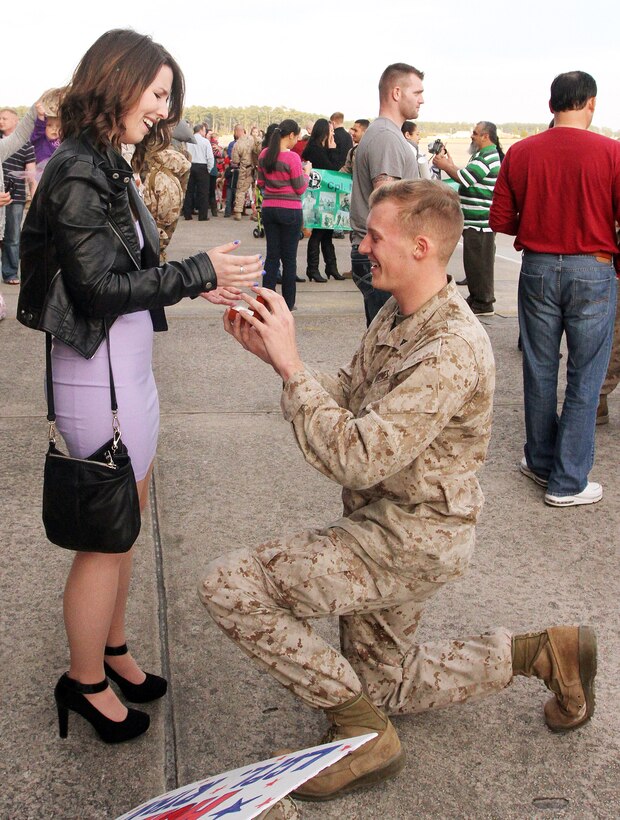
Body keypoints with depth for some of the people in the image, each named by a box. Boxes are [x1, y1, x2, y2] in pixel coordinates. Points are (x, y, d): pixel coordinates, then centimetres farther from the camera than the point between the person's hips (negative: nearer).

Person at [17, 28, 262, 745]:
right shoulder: (77, 172, -16)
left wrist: (197, 284, 2)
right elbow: (101, 285, -20)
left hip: (129, 371, 9)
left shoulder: (108, 168, 11)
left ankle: (111, 650, 38)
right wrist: (199, 271, -15)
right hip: (98, 377, -9)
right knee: (107, 538, 5)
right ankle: (85, 680, 24)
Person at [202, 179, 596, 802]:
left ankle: (363, 732, -3)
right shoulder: (396, 315, 4)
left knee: (228, 585, -17)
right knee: (384, 684, 24)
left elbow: (355, 460, -32)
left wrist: (290, 364, -26)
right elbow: (345, 401, 7)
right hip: (384, 524, 10)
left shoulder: (452, 349, -28)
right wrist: (274, 353, -6)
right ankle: (544, 653, 30)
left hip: (412, 540, -10)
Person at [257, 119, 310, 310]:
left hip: (268, 209, 5)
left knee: (272, 255, 11)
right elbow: (300, 189, -8)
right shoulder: (292, 158, -15)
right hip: (290, 211, -5)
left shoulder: (264, 155, 2)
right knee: (289, 257, 5)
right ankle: (288, 303, 11)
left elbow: (260, 183, 11)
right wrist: (306, 172, 8)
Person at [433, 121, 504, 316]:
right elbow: (467, 178, 18)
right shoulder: (486, 154, 19)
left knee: (479, 261, -5)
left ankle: (484, 303, 1)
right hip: (475, 220, 11)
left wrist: (444, 165, -8)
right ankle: (476, 297, 27)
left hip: (480, 222, -11)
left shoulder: (488, 157, -17)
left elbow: (464, 178, -22)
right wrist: (450, 164, 11)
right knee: (474, 260, 17)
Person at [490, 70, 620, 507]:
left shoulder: (520, 152, -1)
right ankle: (568, 482, 11)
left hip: (538, 268, 3)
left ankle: (541, 461, 29)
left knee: (540, 369, 15)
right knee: (585, 378, 5)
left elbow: (501, 220, 1)